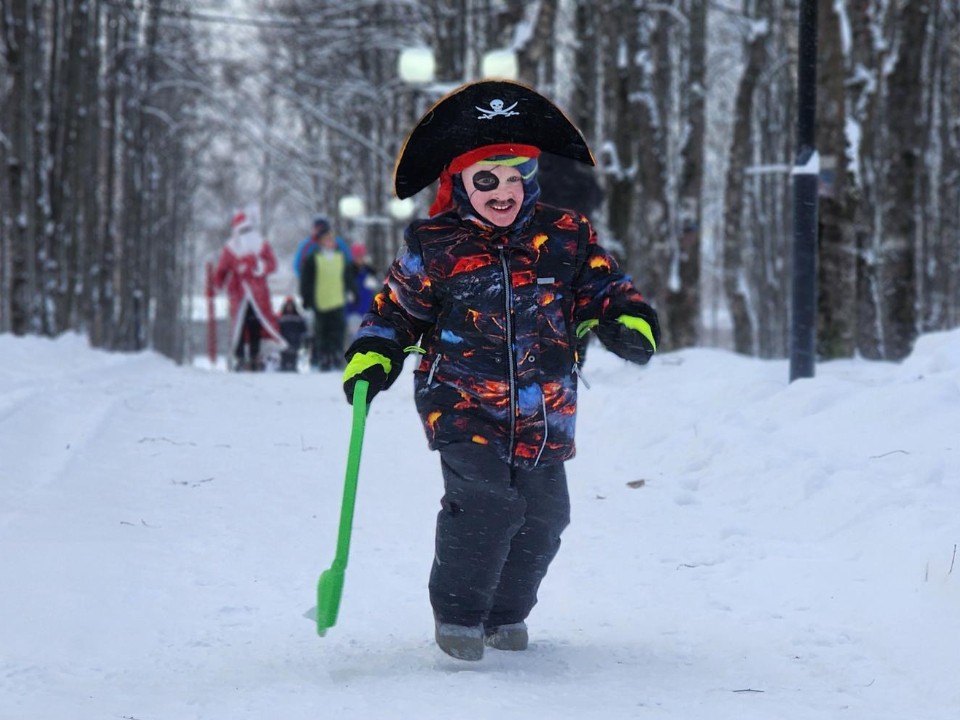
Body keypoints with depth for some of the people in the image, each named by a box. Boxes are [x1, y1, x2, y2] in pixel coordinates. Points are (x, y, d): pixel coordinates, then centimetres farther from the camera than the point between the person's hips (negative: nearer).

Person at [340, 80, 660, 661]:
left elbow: (606, 287, 10)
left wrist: (630, 322, -10)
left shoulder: (566, 237, 3)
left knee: (545, 514, 7)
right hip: (463, 403, -3)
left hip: (543, 414, 4)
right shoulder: (435, 246, -1)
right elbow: (397, 308, 9)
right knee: (485, 500, -22)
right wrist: (372, 358, -5)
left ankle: (507, 612, 32)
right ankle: (458, 612, -3)